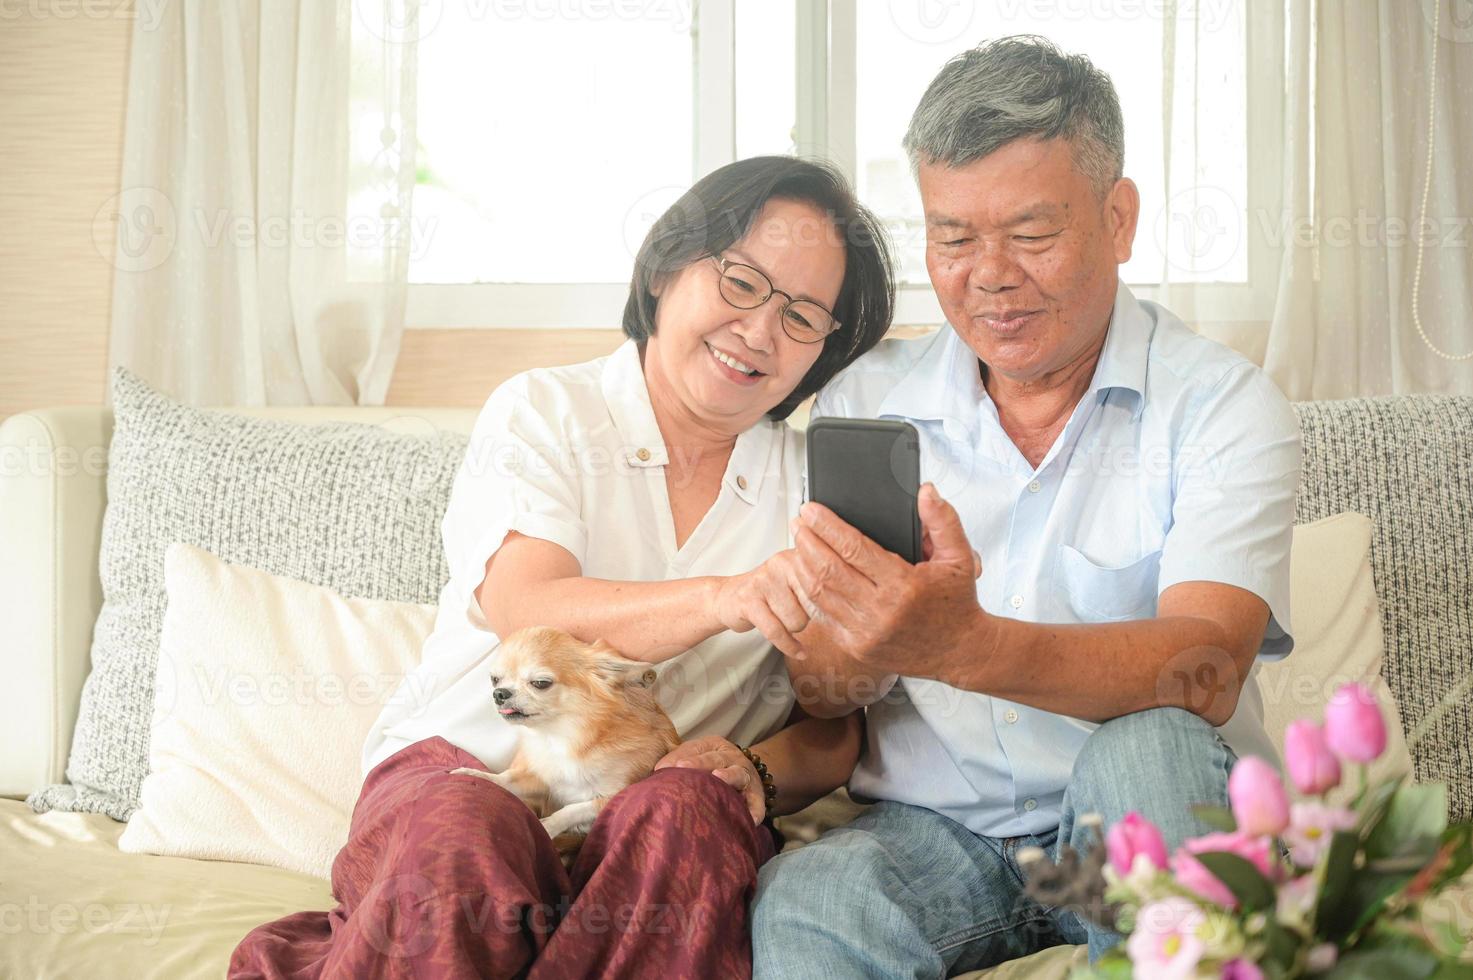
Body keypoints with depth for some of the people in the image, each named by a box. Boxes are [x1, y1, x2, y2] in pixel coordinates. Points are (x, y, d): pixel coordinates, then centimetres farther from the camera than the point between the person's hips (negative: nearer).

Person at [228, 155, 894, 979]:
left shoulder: (812, 485, 11)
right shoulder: (544, 412, 3)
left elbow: (834, 737, 7)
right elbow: (531, 614, -17)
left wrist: (755, 769, -16)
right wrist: (725, 598, -34)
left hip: (657, 809, 3)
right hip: (463, 770, -3)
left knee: (686, 812, -33)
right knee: (461, 843, -37)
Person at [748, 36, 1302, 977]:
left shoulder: (1223, 403, -4)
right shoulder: (862, 400, 5)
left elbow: (1204, 671, -21)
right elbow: (814, 688, 3)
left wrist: (961, 645, -39)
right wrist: (861, 650, -24)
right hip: (933, 829, -1)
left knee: (1144, 749, -33)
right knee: (806, 904, -33)